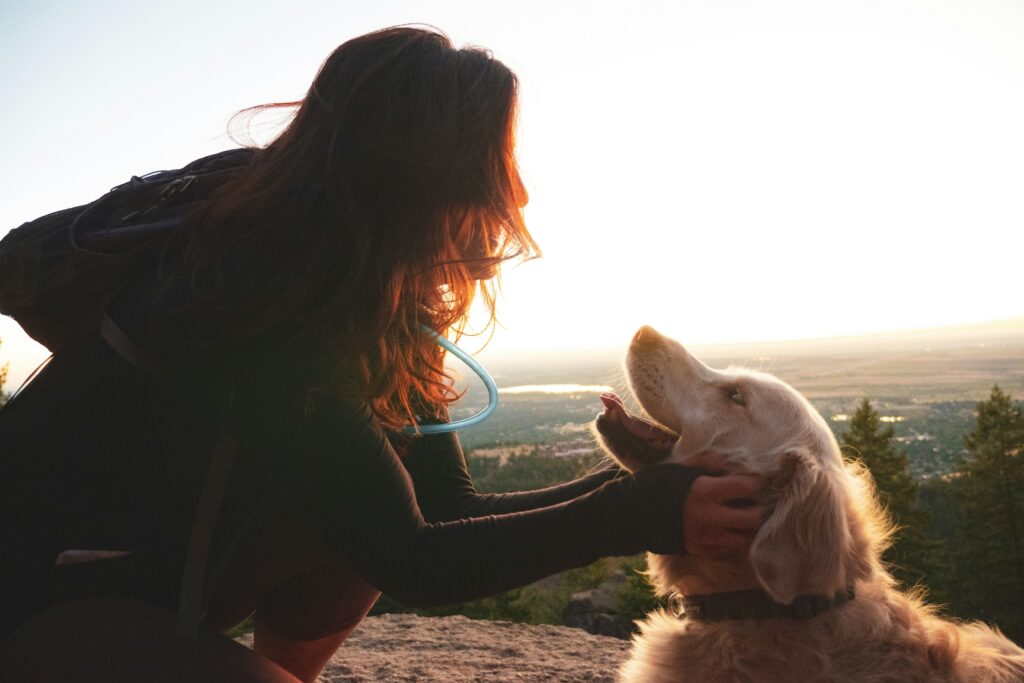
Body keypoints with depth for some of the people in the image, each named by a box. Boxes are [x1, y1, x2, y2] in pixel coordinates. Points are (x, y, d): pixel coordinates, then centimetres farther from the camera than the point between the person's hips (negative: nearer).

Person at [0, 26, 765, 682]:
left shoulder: (381, 304, -6)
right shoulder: (260, 301, -30)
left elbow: (445, 507, -6)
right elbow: (408, 559, -27)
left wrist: (643, 485, -12)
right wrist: (639, 514, -28)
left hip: (155, 567, 8)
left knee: (369, 501, -4)